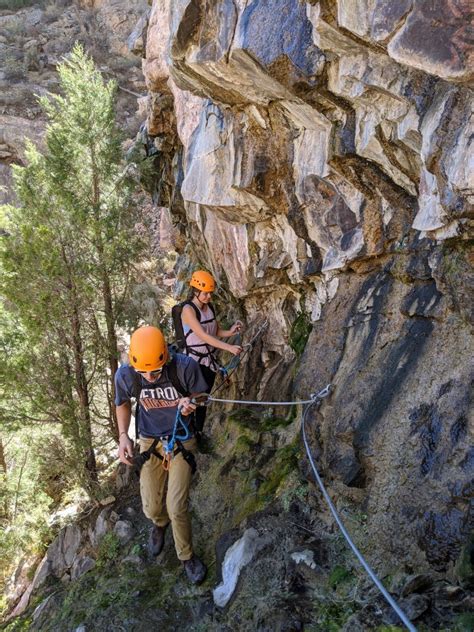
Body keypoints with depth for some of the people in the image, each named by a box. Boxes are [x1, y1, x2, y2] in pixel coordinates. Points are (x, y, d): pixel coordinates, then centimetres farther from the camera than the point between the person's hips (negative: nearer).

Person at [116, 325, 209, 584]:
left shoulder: (185, 366, -25)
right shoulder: (125, 375, -18)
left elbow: (200, 395, -6)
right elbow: (123, 404, 4)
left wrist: (190, 404, -29)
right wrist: (123, 436, -9)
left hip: (182, 442, -2)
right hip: (150, 442, 2)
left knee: (177, 508, -8)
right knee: (152, 508, 8)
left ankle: (186, 556, 23)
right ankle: (160, 524, 48)